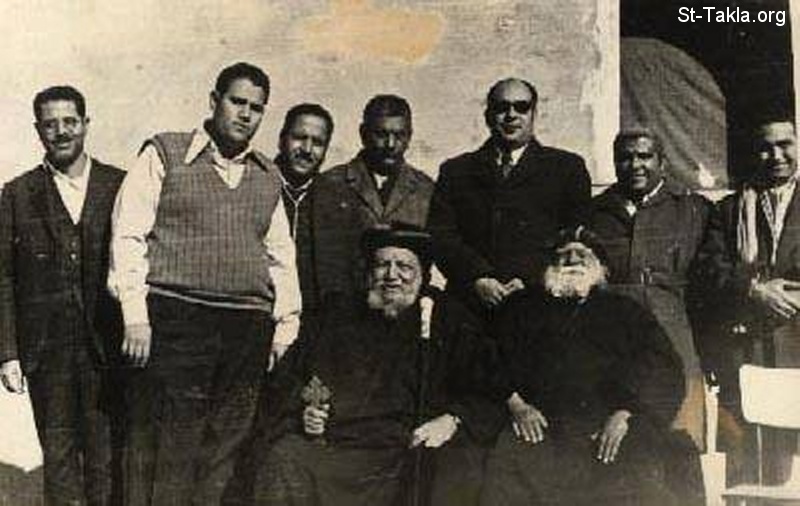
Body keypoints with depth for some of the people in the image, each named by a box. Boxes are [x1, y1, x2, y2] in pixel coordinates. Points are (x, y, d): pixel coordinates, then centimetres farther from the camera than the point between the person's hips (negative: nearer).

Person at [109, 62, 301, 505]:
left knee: (223, 452, 5)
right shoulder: (164, 154, 6)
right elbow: (128, 236, 0)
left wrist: (286, 326, 12)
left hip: (248, 329, 4)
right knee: (164, 451, -4)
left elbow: (282, 256, 22)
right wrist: (136, 315, -9)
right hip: (173, 320, -4)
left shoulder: (268, 178, 19)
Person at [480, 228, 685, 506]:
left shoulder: (625, 311, 24)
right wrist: (515, 403, -6)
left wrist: (625, 413, -5)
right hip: (541, 428, 0)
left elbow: (665, 368, 12)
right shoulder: (524, 309, 25)